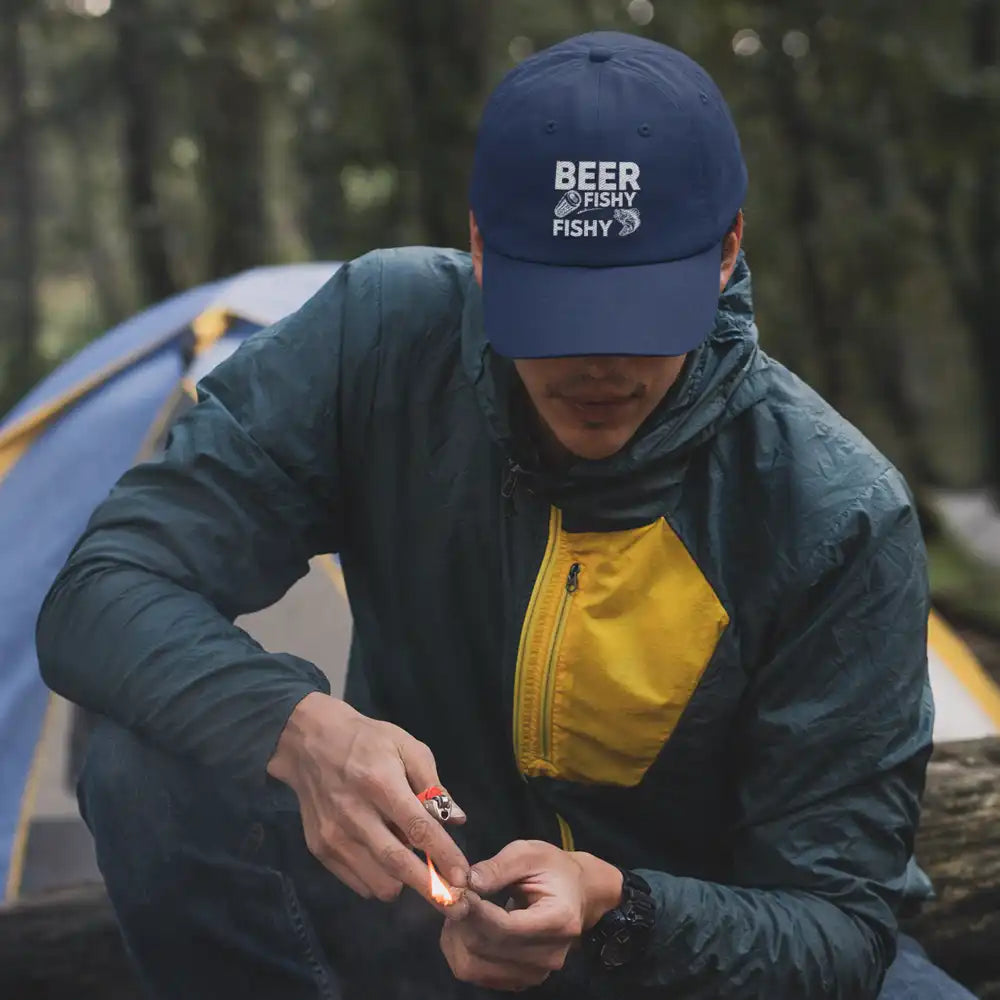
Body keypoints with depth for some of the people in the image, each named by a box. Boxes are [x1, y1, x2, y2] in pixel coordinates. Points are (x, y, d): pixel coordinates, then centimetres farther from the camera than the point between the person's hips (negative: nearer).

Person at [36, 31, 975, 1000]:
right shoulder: (383, 335, -18)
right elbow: (102, 593, -21)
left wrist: (614, 912, -38)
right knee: (154, 765, -25)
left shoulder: (838, 515, -22)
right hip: (420, 899, 2)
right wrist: (298, 728, -41)